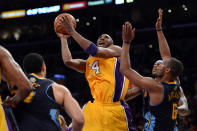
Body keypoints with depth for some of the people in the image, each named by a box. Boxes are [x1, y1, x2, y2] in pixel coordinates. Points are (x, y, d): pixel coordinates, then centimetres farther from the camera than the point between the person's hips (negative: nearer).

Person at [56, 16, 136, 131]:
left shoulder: (116, 51, 8)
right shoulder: (89, 63, 26)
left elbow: (96, 51, -8)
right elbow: (68, 61, 10)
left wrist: (73, 32, -4)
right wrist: (63, 38, 19)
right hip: (93, 107, 5)